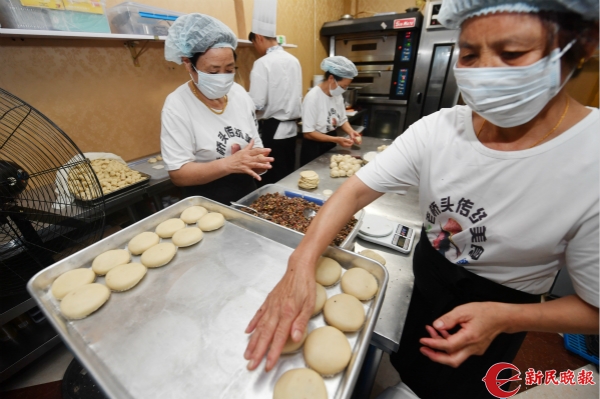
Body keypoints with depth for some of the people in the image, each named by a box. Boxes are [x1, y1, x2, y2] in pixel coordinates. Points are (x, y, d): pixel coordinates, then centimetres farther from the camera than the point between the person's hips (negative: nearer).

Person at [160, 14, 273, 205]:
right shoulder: (177, 105, -14)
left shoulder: (240, 94, -1)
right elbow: (178, 173, -16)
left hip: (247, 192, 3)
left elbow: (255, 143, 6)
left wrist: (256, 160, -16)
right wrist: (229, 163, -29)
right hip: (208, 202, -3)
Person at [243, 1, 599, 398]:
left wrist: (504, 318, -31)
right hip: (423, 274, 3)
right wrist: (302, 265, -38)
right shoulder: (436, 129, -20)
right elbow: (357, 189, -26)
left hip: (499, 307, -2)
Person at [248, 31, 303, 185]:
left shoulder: (263, 63, -12)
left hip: (272, 130, -7)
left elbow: (257, 104, -17)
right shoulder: (294, 60, 10)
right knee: (287, 177, 16)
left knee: (271, 181, 4)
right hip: (291, 128, 7)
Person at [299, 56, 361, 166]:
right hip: (314, 149, -7)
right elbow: (308, 133, -22)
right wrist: (336, 139, -26)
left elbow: (342, 120, 11)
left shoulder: (337, 95, 0)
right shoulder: (313, 97, -21)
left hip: (331, 146, 7)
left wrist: (351, 132, -10)